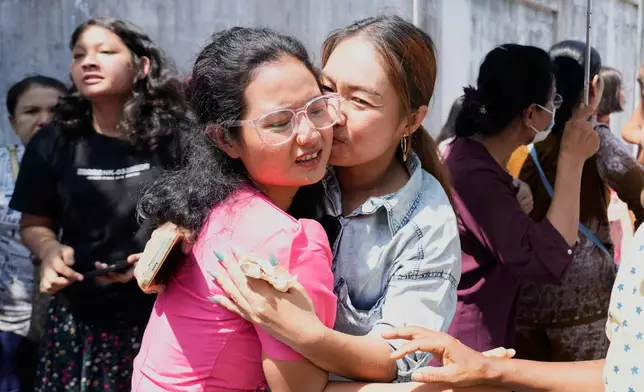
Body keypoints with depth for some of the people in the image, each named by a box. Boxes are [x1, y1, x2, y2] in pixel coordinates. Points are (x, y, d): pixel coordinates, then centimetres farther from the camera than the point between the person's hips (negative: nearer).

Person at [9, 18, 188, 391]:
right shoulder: (53, 145, 1)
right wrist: (50, 250, -9)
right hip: (79, 322, 2)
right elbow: (34, 223, 12)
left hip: (162, 318, -2)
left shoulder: (176, 140, -7)